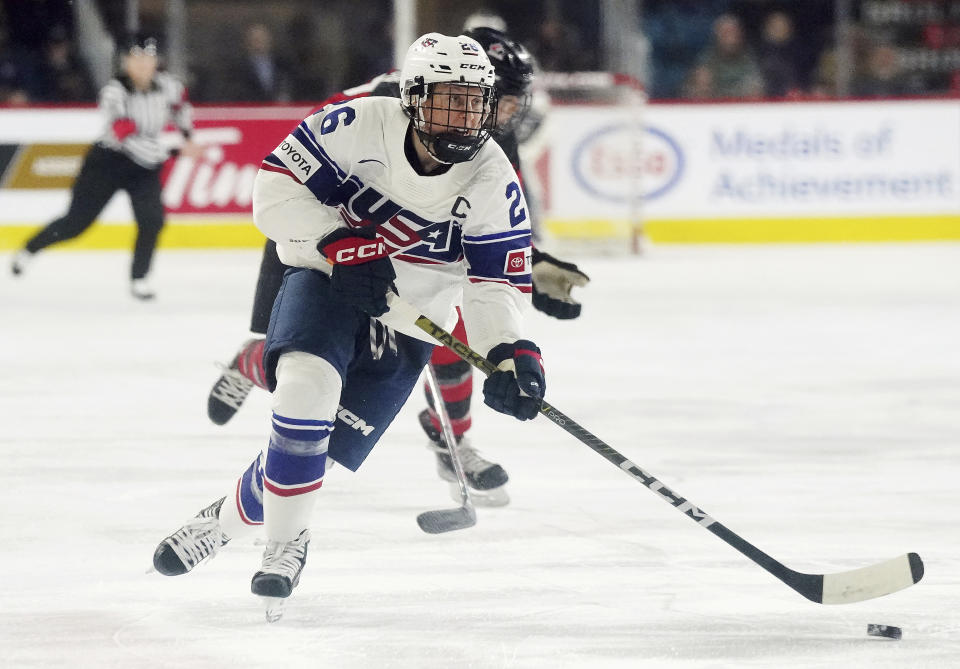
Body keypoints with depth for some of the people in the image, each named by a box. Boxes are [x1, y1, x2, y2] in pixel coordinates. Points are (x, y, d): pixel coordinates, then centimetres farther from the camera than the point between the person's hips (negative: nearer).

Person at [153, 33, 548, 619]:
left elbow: (498, 284, -11)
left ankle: (234, 515, 20)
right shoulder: (359, 126, -18)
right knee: (307, 384, -29)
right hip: (326, 281, -1)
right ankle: (286, 541, -12)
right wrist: (339, 242, -25)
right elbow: (277, 186, -13)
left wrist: (512, 351, -29)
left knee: (313, 449, -7)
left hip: (406, 328, 1)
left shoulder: (495, 183, -14)